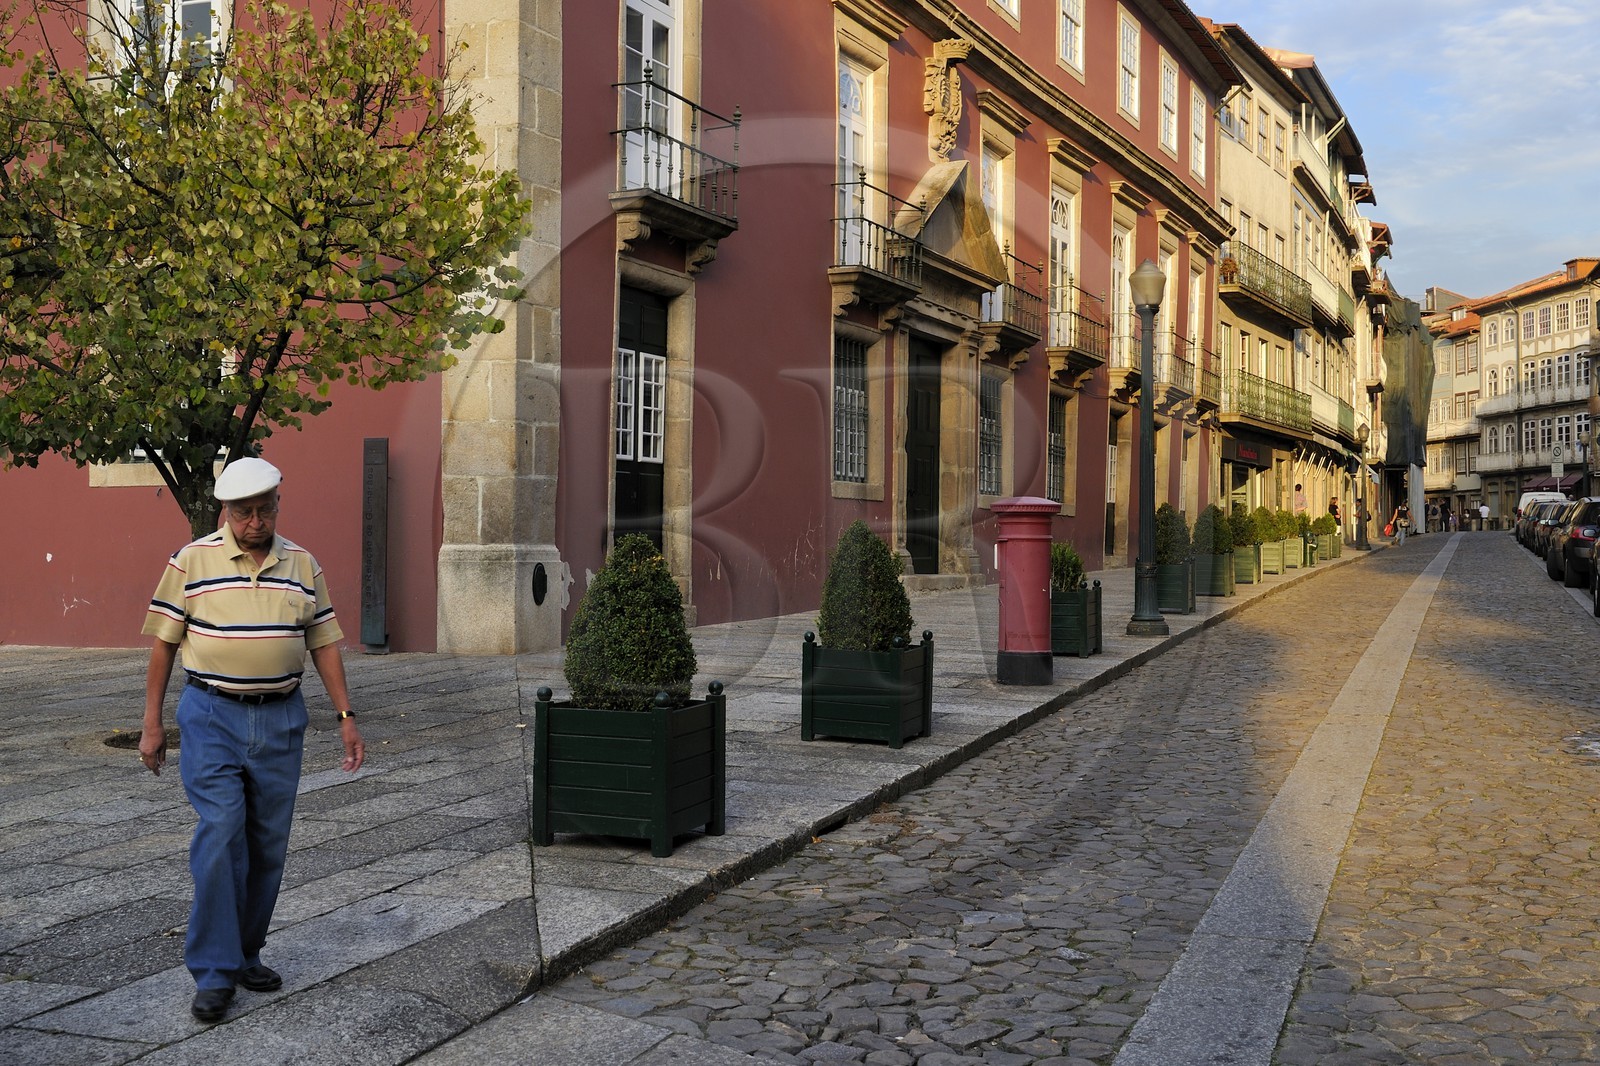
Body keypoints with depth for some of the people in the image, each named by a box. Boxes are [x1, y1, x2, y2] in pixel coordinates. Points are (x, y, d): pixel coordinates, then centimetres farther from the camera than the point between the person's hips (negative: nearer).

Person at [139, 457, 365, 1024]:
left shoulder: (303, 565, 6)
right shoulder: (191, 561, -3)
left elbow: (324, 643, 9)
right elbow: (163, 642, 1)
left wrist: (346, 716, 4)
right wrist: (151, 723, -1)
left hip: (281, 717, 3)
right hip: (212, 716, -3)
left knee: (268, 844, 8)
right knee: (220, 837, -11)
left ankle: (244, 953, 24)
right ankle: (213, 973, -2)